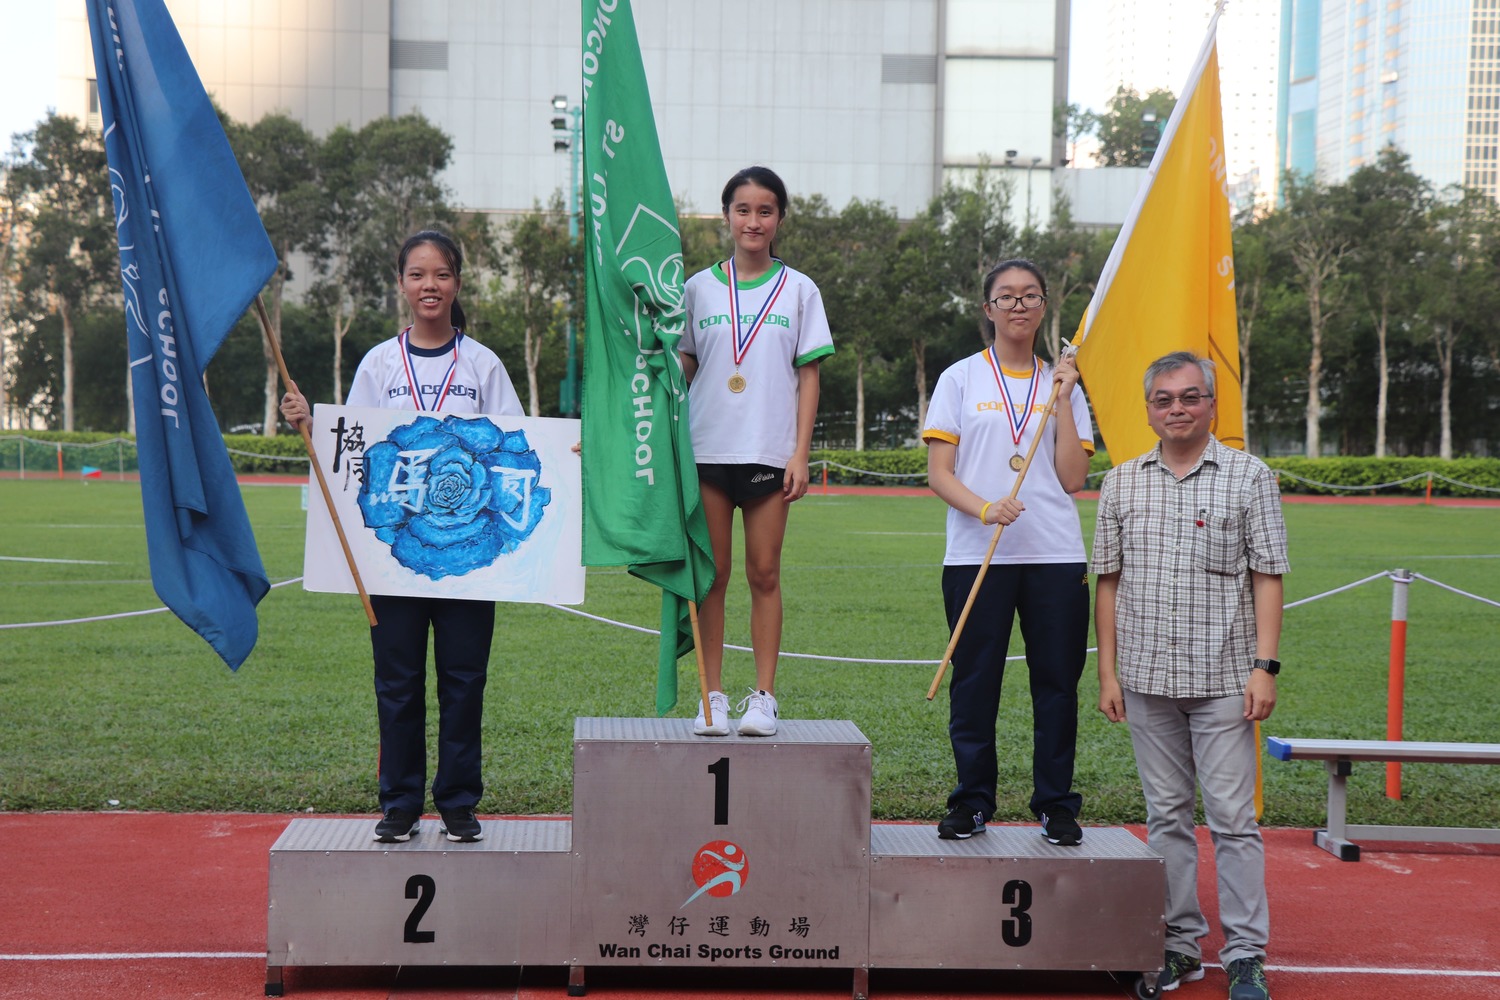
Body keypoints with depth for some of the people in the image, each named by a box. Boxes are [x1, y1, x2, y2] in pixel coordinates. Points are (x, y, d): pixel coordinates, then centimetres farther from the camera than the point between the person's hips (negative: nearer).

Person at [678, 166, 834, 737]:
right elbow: (682, 369, 10)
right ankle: (712, 696, 8)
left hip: (770, 451, -1)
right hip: (708, 449, 1)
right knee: (712, 576, 2)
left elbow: (808, 375, 4)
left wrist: (800, 453, -3)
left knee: (764, 573, 1)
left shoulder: (798, 290, 6)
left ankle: (764, 697, 6)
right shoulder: (699, 288, 8)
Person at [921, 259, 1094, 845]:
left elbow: (1073, 477, 2)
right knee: (975, 680, 0)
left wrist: (1062, 399, -2)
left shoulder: (1062, 385, 13)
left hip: (1056, 555, 2)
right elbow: (939, 473, 1)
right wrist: (984, 509, -17)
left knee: (1057, 680, 1)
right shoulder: (961, 379, 8)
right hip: (975, 555, -1)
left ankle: (1056, 803, 12)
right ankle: (972, 801, 12)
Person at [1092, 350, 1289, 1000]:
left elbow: (1268, 578, -1)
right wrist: (1108, 672, 5)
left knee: (1232, 817, -3)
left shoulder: (1249, 477, 1)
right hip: (1147, 678, 3)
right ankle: (1179, 945, 18)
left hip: (1223, 678, -3)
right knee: (1166, 816, 9)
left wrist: (1264, 666, -9)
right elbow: (1108, 582, 10)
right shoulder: (1121, 483, 8)